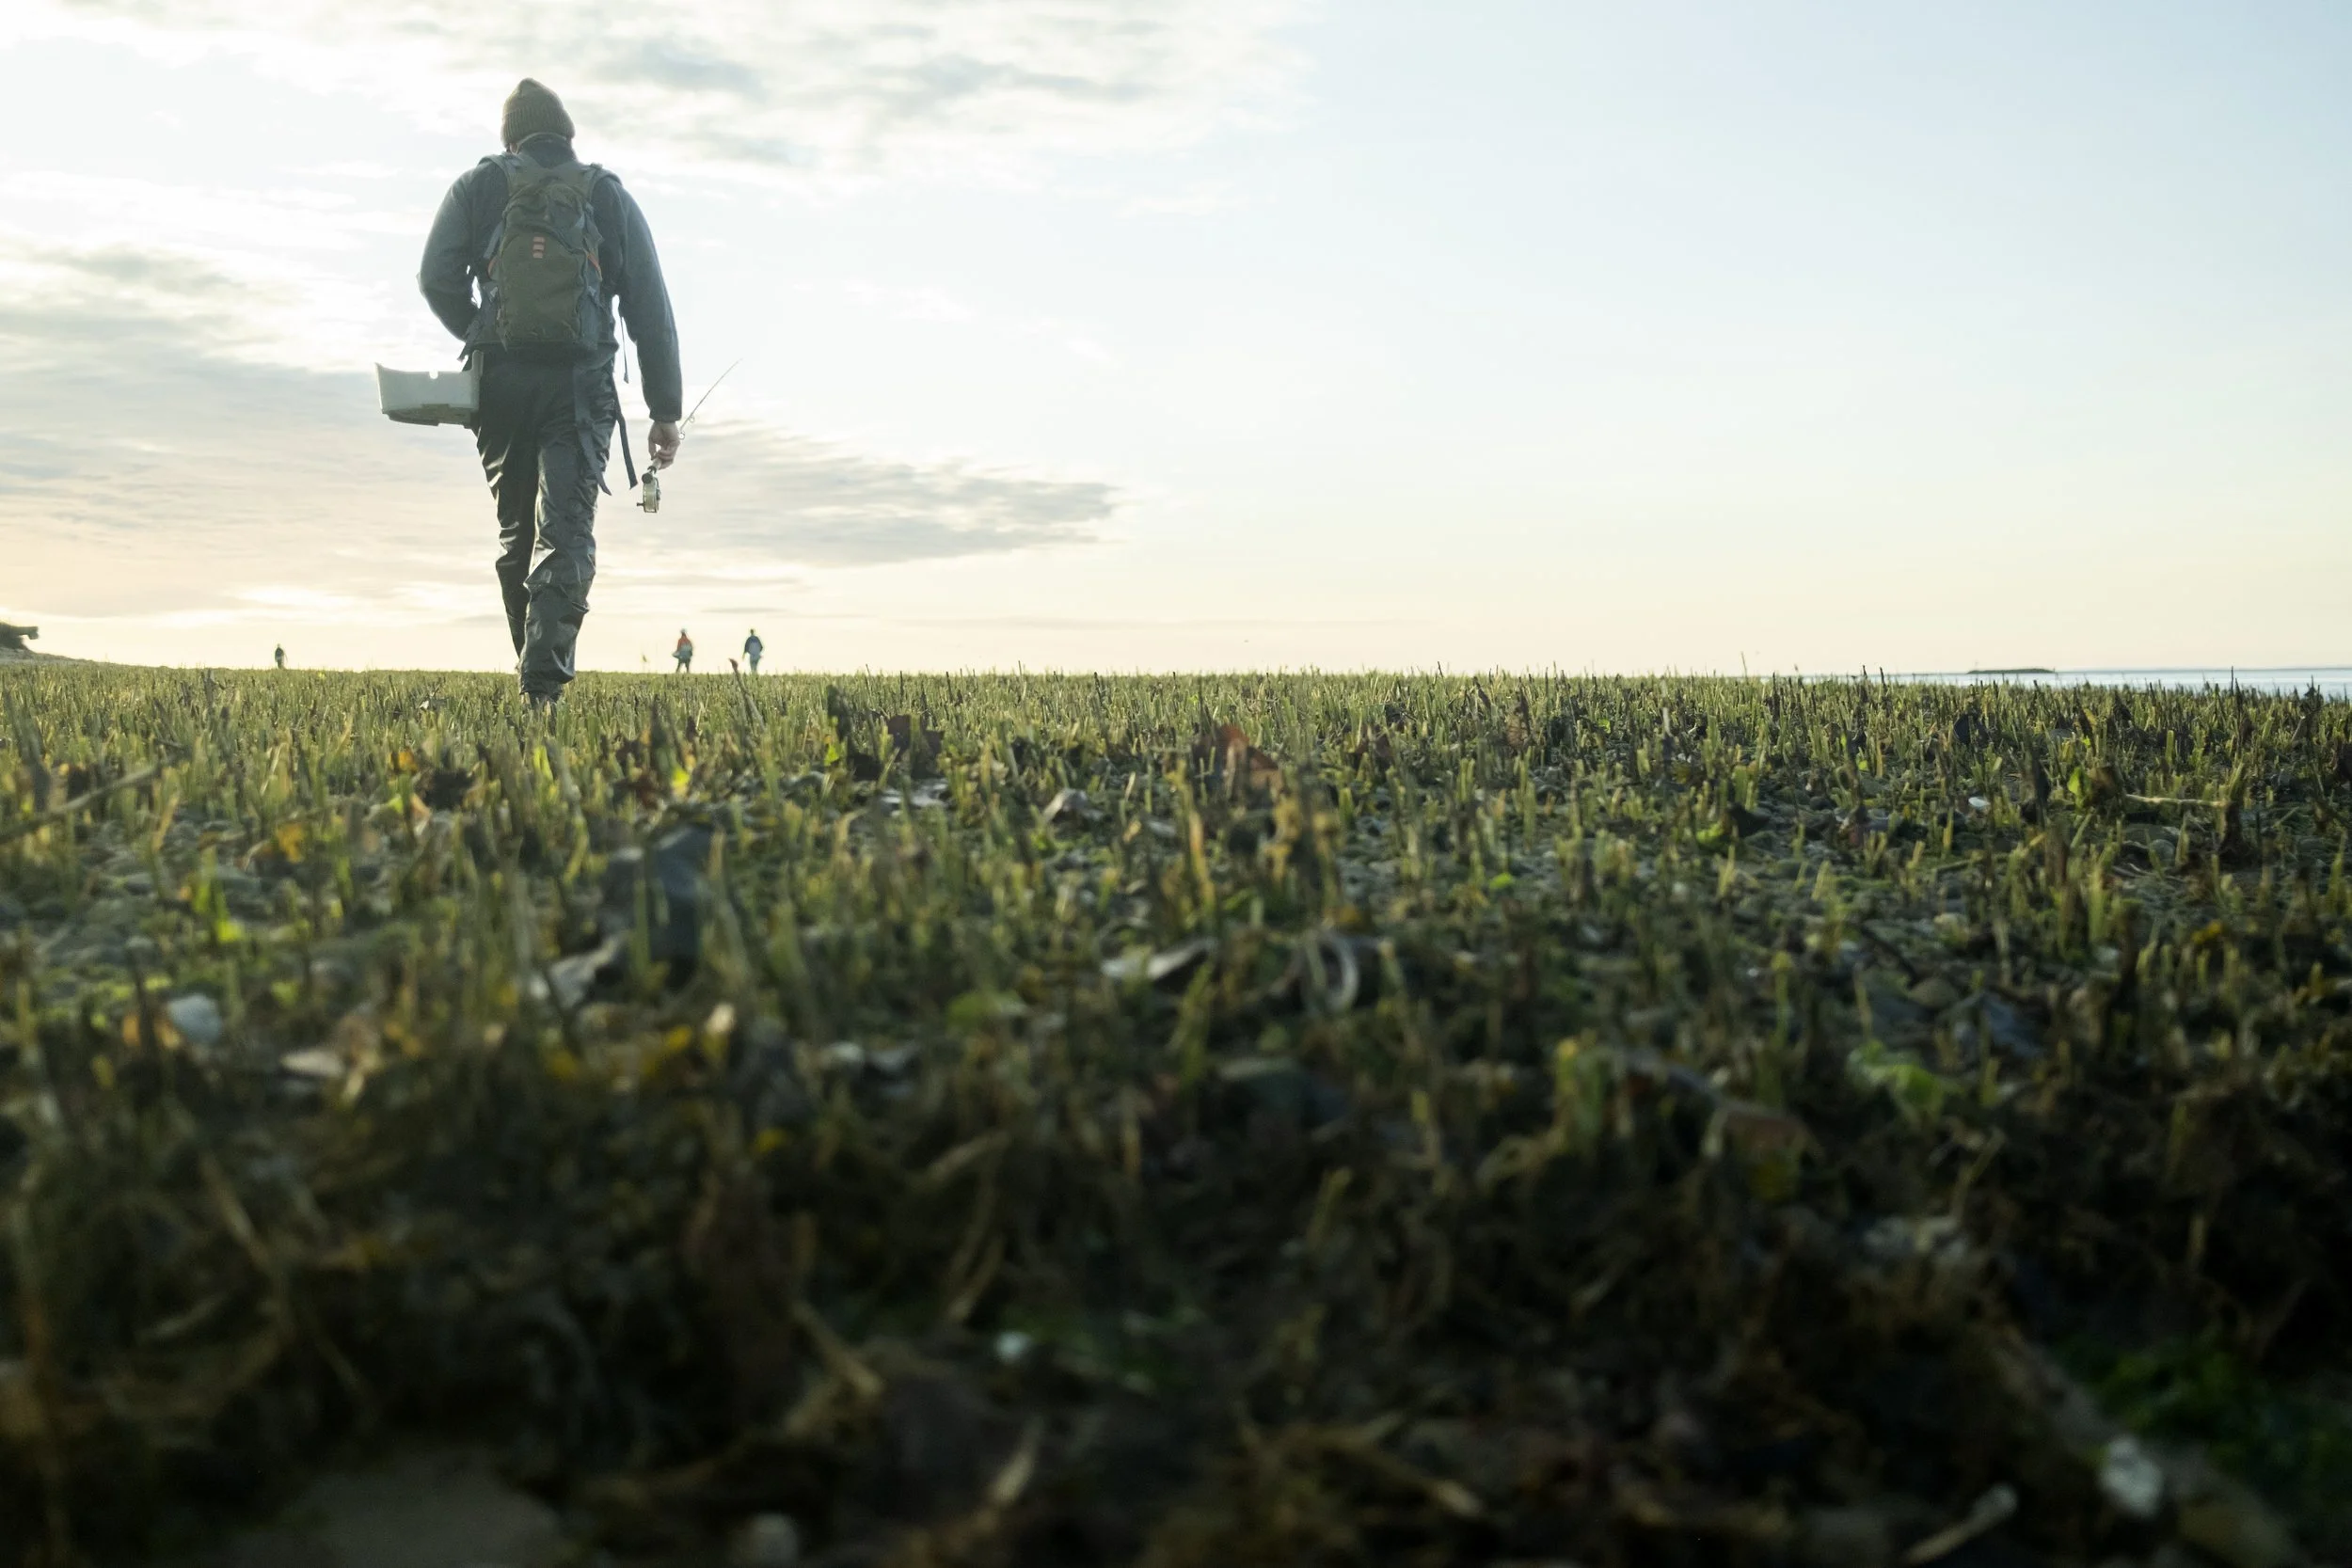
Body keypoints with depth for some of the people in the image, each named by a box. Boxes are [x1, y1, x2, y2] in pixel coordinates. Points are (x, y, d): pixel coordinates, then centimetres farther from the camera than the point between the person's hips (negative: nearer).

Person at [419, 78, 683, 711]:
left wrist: (480, 336, 18)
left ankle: (534, 670, 21)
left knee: (515, 534, 15)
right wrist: (665, 410, 8)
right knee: (567, 533, -7)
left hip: (501, 380, 1)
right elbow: (651, 310, 7)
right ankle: (545, 679, -22)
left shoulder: (478, 186, 12)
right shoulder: (610, 196, 13)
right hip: (581, 383, -1)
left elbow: (436, 279, -1)